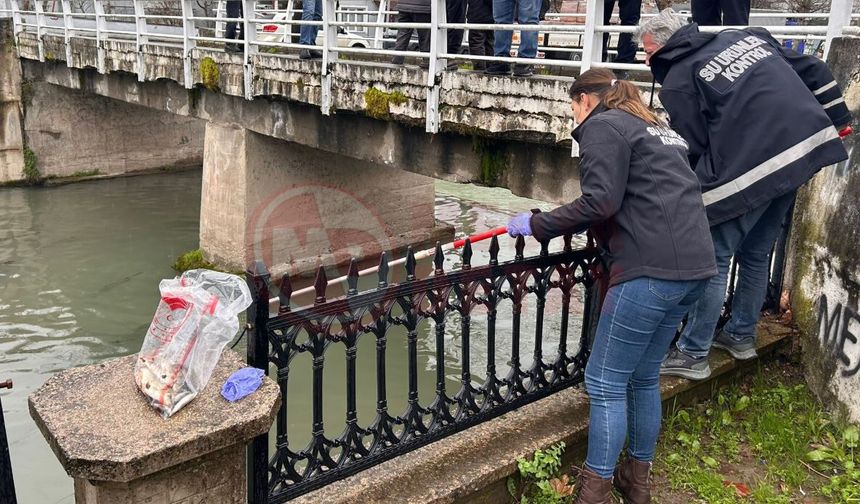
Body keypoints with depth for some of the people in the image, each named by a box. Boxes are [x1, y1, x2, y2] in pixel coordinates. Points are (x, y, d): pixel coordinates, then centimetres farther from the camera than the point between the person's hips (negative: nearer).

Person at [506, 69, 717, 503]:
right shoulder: (655, 127, 26)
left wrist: (537, 225, -5)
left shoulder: (602, 126, -1)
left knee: (605, 383, -1)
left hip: (652, 268, -9)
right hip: (693, 266, 9)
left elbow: (600, 202, -14)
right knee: (644, 377, 18)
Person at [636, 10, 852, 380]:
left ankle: (692, 356, 7)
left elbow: (692, 150, -5)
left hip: (749, 168, -8)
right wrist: (837, 119, 25)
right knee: (756, 254, 21)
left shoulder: (677, 82, -5)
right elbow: (812, 71, 18)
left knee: (713, 260, 2)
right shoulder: (746, 35, 16)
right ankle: (741, 336, 35)